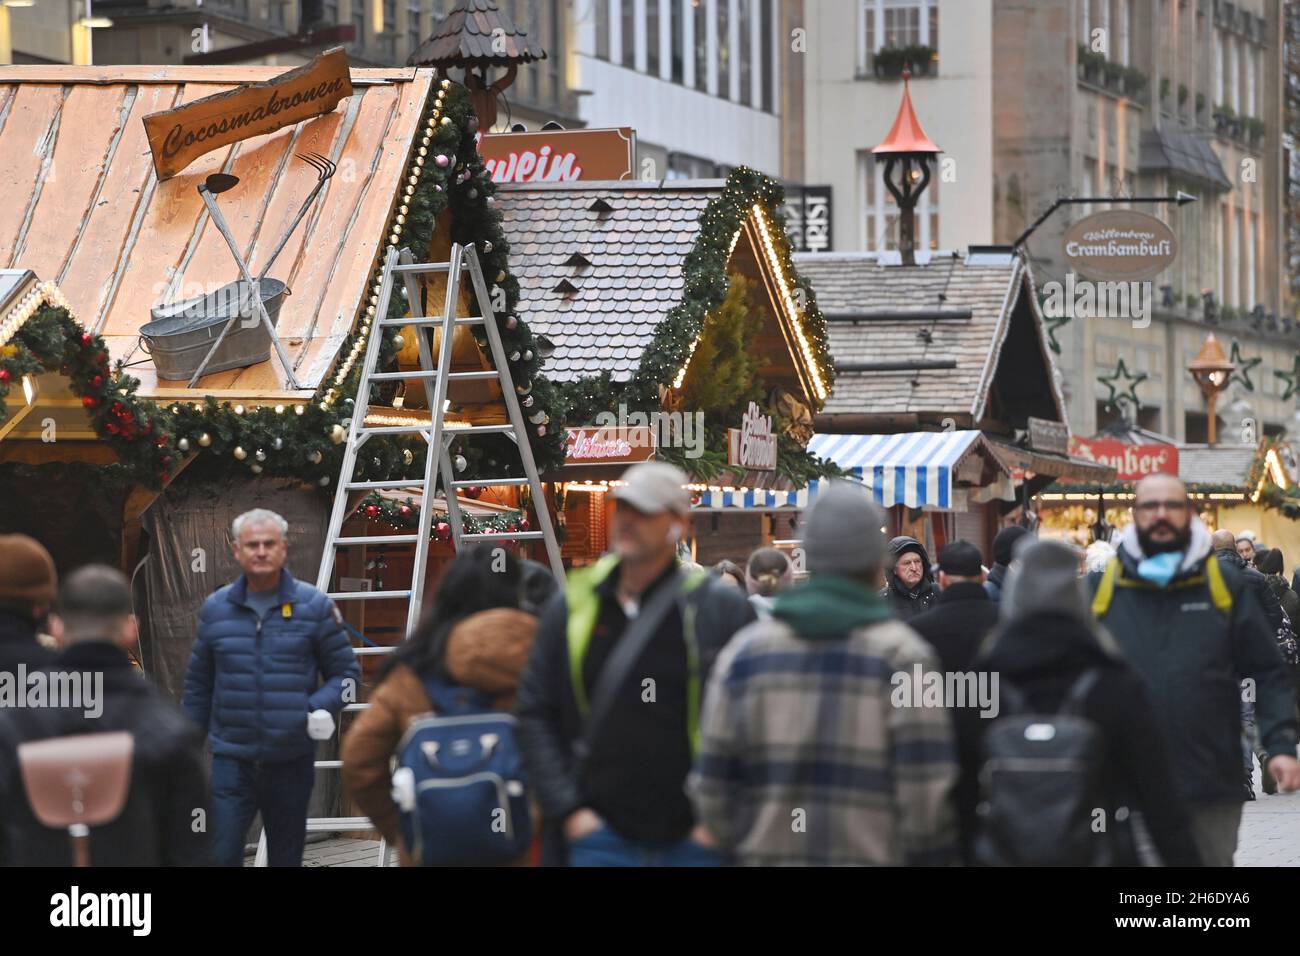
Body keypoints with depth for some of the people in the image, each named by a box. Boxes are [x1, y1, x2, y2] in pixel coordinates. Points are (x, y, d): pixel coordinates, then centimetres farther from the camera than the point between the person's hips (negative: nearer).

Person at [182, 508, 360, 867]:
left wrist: (323, 707, -15)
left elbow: (346, 672, 6)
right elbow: (198, 686, 14)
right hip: (232, 760, 0)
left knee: (286, 857, 10)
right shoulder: (216, 609, 6)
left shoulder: (313, 606, 0)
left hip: (292, 761, 0)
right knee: (220, 856, -12)